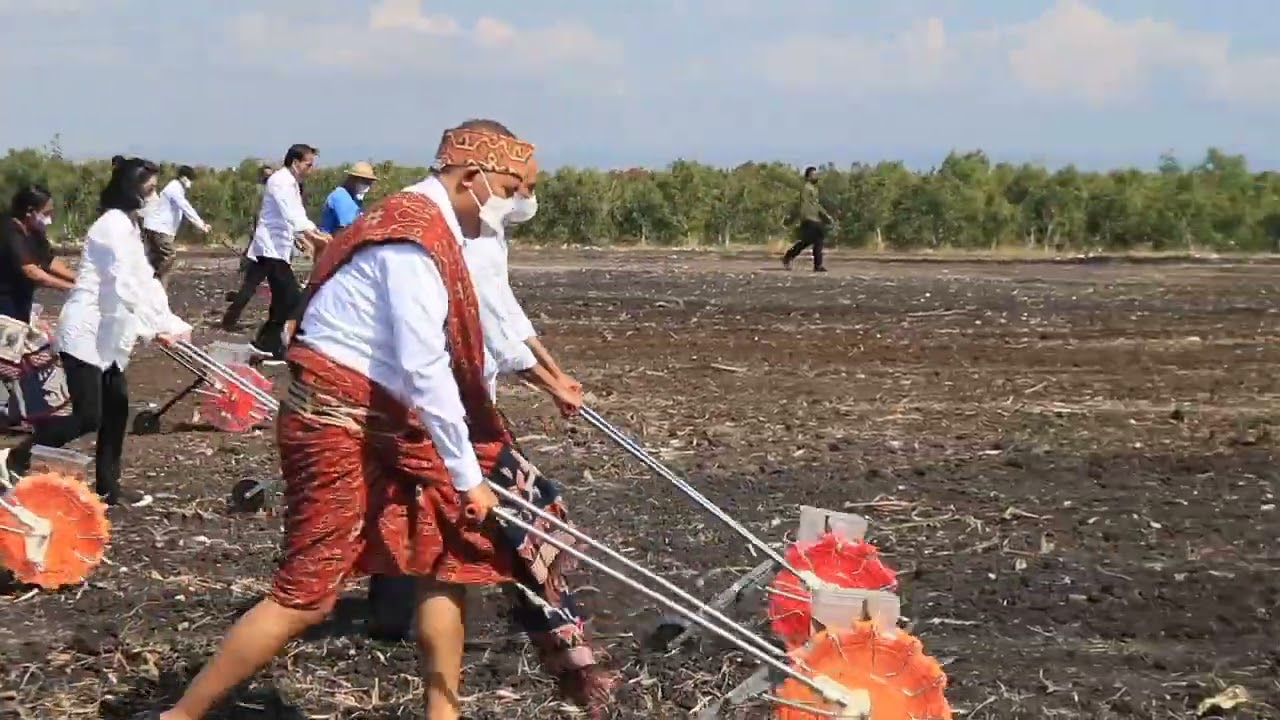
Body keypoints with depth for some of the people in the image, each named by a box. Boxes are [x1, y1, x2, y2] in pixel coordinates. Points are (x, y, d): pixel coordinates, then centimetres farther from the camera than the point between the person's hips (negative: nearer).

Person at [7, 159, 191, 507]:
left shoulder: (128, 226, 15)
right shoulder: (114, 225, -17)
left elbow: (145, 282, 14)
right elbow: (125, 287, -24)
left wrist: (172, 323, 6)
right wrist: (153, 329, -20)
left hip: (105, 335, 10)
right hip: (85, 333, -10)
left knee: (116, 407, 10)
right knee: (88, 417, -9)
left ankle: (108, 486, 17)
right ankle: (19, 459, 6)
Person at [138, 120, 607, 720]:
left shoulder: (425, 226, 14)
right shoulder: (416, 234, -18)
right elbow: (425, 369, -23)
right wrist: (466, 475, -18)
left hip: (379, 424, 10)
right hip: (337, 423, -10)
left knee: (446, 560, 8)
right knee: (307, 594, -7)